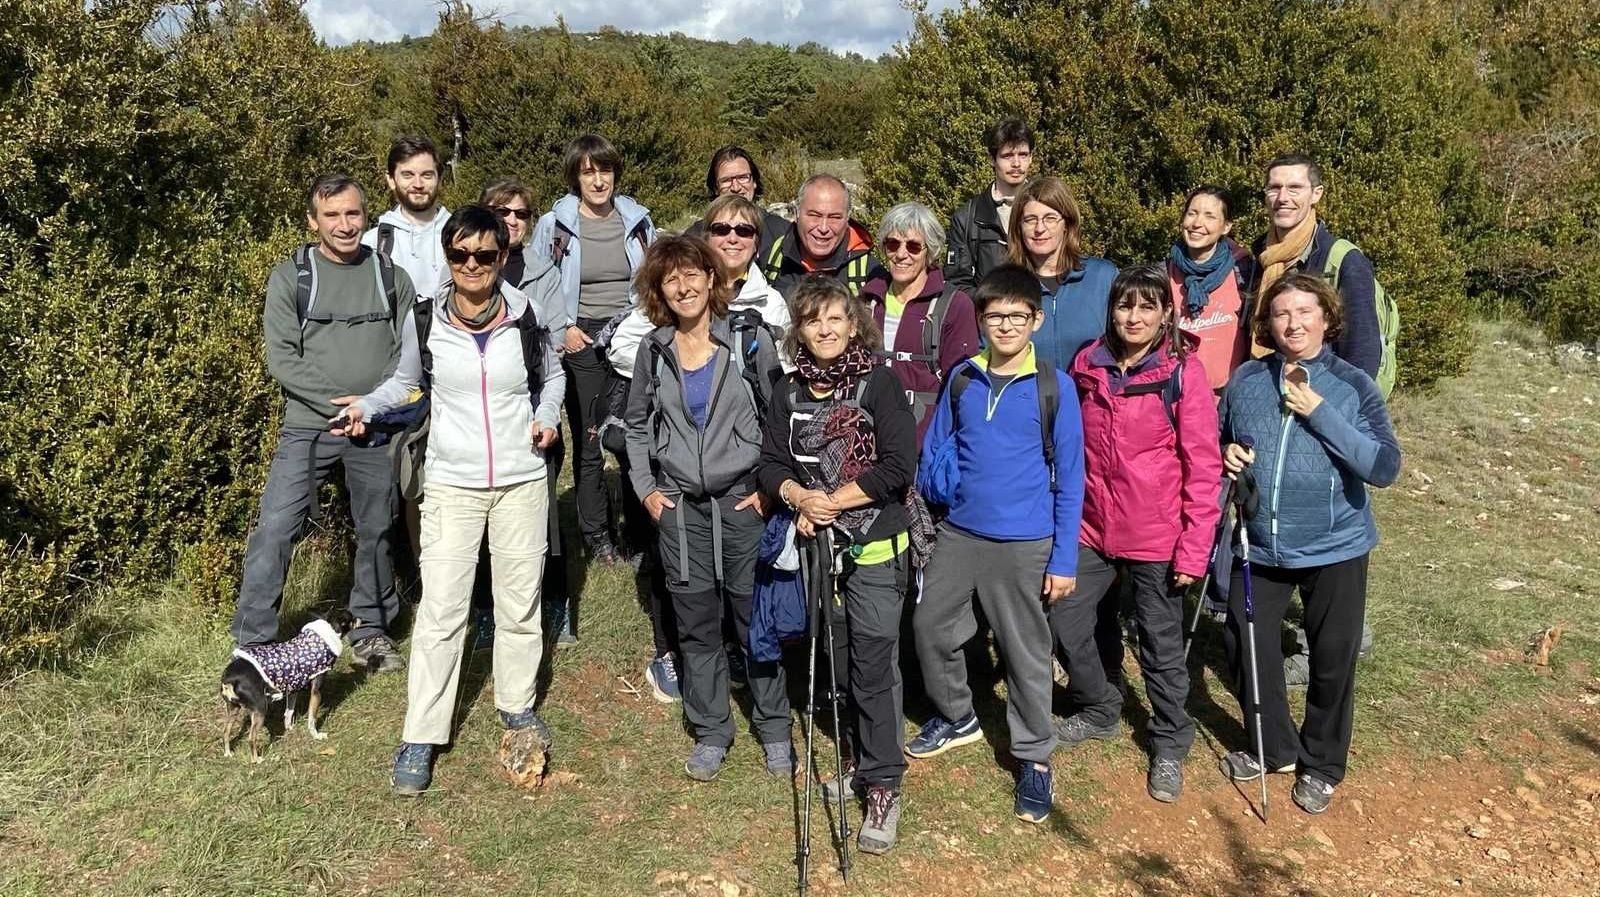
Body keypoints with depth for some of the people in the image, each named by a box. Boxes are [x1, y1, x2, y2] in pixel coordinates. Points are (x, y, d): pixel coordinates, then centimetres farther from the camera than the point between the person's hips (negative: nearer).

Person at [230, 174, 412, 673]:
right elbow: (281, 359, -7)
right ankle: (252, 645, 2)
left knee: (376, 530, 11)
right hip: (309, 426, -2)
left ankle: (371, 630, 28)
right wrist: (338, 402, -13)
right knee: (275, 529, -8)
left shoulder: (391, 278, 5)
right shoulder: (290, 278, -1)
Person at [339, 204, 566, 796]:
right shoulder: (424, 321, -5)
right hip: (452, 484, -1)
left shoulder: (527, 316, -4)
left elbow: (553, 376, 12)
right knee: (440, 610, -3)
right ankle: (420, 736, 8)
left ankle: (517, 705, 33)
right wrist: (367, 407, -6)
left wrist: (547, 417, -6)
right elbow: (407, 381, 11)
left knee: (520, 601, 12)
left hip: (522, 480, 1)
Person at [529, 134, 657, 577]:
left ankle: (641, 529, 13)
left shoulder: (638, 221, 6)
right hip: (582, 342, -2)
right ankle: (596, 535, 16)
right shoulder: (553, 225, -1)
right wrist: (560, 330, -6)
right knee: (589, 442, 3)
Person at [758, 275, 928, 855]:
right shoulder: (790, 393, 6)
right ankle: (861, 759, 32)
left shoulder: (878, 383, -9)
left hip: (877, 547, -5)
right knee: (839, 664, 15)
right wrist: (799, 496, -15)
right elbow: (772, 463, 6)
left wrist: (834, 501, -14)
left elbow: (899, 466, -15)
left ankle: (883, 786, 6)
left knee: (874, 667, -4)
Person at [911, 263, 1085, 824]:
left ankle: (1034, 757, 24)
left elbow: (1069, 477, -5)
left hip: (1024, 543, -4)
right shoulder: (961, 379, 1)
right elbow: (932, 453, 10)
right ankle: (956, 716, 39)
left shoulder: (1054, 385, -8)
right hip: (957, 532, 4)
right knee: (930, 625, 13)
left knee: (1026, 651, 6)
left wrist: (1064, 558, -7)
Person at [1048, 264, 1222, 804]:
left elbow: (1204, 465, -10)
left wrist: (1194, 547, -13)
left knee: (1162, 645, 8)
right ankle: (1099, 710, 36)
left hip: (1156, 536, -4)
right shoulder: (1087, 365, 1)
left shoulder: (1182, 370, -11)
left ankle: (1169, 746, 29)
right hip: (1092, 528, 4)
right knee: (1065, 624, 11)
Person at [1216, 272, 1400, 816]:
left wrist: (1320, 414, -23)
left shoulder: (1353, 386, -8)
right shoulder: (1246, 380, -1)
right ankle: (1272, 747, 36)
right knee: (1244, 643, 12)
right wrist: (1226, 455, -10)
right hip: (1259, 546, 3)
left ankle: (1321, 765, 32)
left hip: (1334, 548, -3)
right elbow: (1219, 441, 14)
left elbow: (1385, 467, -18)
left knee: (1332, 658, 9)